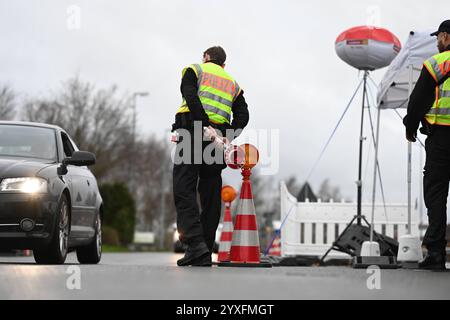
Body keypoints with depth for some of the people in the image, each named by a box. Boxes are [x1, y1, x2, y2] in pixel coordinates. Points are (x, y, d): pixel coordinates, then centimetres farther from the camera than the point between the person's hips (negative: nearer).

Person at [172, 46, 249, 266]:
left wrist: (206, 125, -16)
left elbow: (191, 97, -8)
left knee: (184, 190, -8)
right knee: (211, 196, 7)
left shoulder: (194, 70, 14)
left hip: (193, 130, -4)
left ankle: (196, 243, -24)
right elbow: (242, 115, 9)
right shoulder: (233, 84, 27)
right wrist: (228, 136, -2)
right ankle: (205, 253, 4)